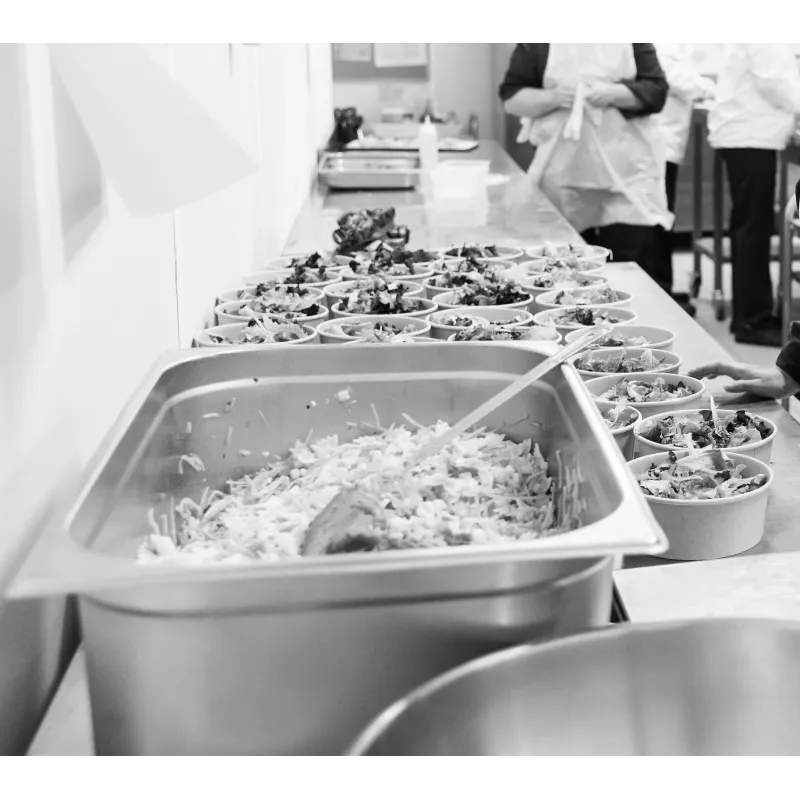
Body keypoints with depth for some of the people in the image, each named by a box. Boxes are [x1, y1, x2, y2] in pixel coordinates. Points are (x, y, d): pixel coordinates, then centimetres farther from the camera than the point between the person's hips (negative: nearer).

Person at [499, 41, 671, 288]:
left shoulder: (632, 42, 7)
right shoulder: (537, 44, 5)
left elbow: (656, 91, 3)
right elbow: (511, 97, 4)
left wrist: (614, 94, -15)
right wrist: (553, 97, -15)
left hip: (627, 171, 0)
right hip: (564, 172, 1)